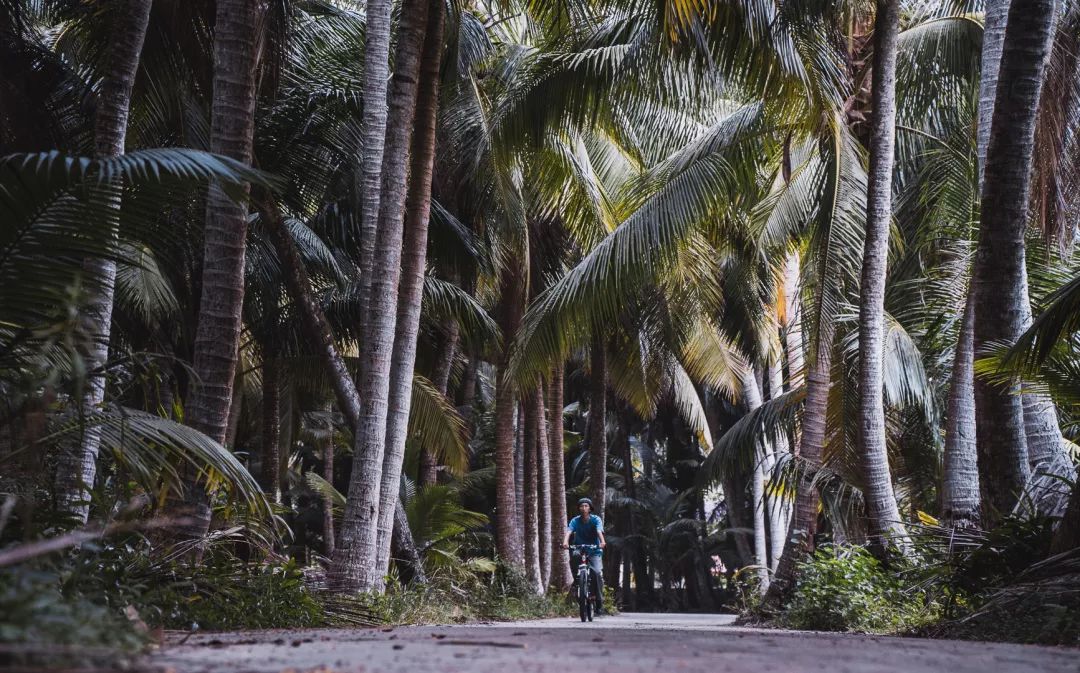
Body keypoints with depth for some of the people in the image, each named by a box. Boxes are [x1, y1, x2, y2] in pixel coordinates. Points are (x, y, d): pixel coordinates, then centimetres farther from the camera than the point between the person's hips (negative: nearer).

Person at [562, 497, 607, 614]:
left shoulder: (596, 519, -8)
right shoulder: (575, 521, -5)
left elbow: (599, 531, -26)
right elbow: (569, 532, -22)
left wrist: (602, 542, -47)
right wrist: (565, 542, -43)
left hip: (594, 552, -2)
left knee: (598, 572, -24)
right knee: (573, 558, -31)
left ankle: (600, 602, -13)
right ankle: (576, 580, -5)